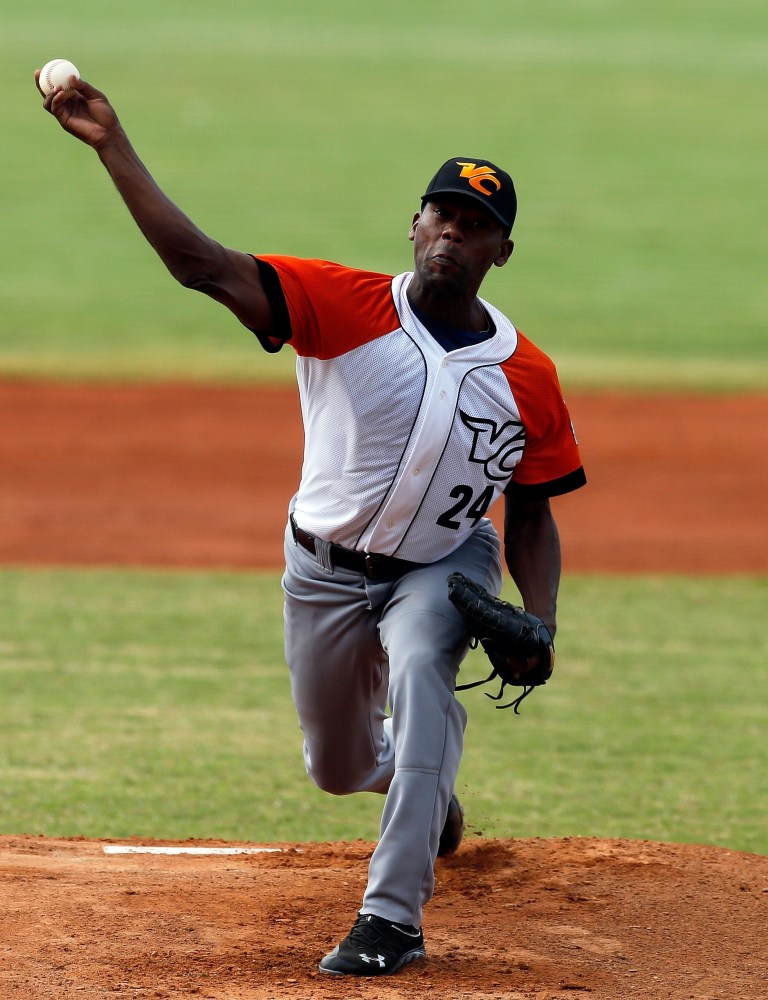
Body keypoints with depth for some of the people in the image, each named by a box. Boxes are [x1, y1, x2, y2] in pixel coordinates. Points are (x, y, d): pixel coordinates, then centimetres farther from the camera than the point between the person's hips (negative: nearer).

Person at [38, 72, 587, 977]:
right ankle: (422, 779, 55)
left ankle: (392, 917, -33)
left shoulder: (527, 377, -10)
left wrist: (538, 627, -17)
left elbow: (531, 516, 1)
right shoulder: (345, 307, -16)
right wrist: (112, 146, -38)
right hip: (326, 570, 1)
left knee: (420, 673, -33)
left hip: (444, 567, -1)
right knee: (338, 767, 15)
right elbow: (201, 264, -27)